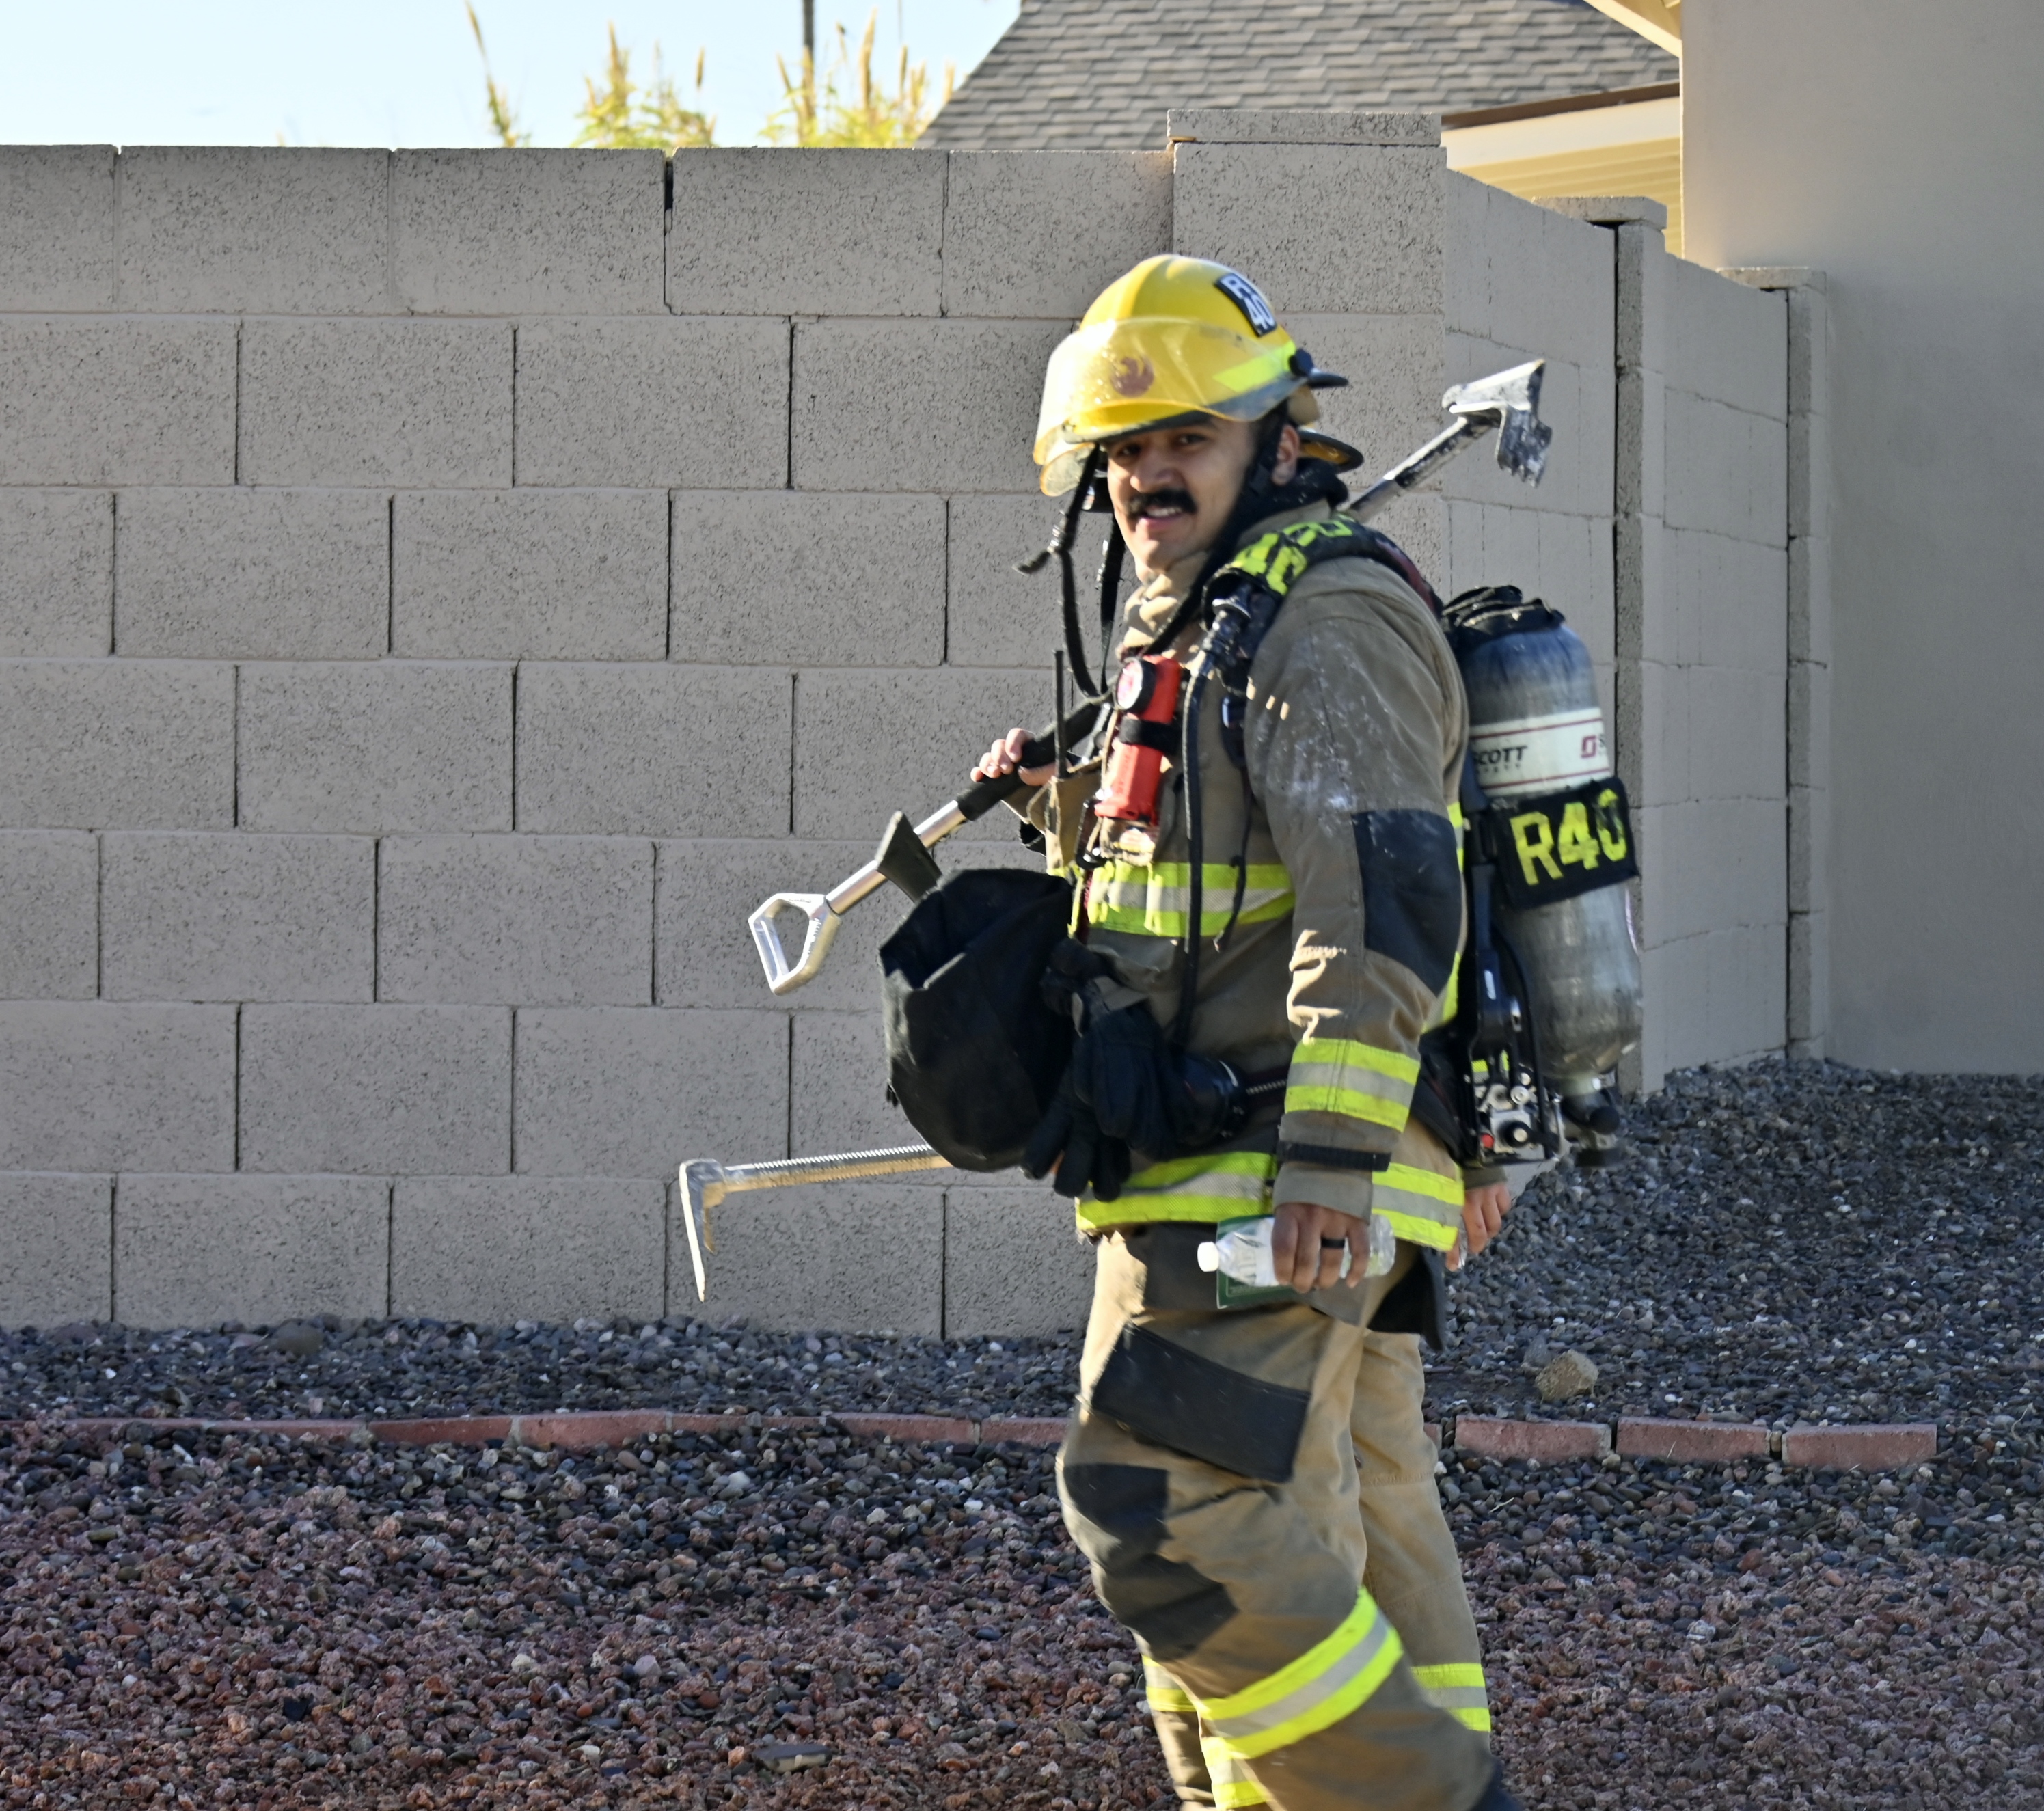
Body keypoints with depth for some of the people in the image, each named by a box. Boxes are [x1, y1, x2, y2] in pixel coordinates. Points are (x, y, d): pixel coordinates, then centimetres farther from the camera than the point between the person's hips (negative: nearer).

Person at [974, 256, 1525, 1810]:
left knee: (1172, 1511, -15)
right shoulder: (1197, 636, 24)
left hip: (1266, 1168, -10)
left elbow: (1380, 894, -22)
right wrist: (1074, 809, 19)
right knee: (1338, 1539, 11)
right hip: (1239, 1169, 10)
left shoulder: (1333, 616, -9)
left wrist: (1329, 1156, -29)